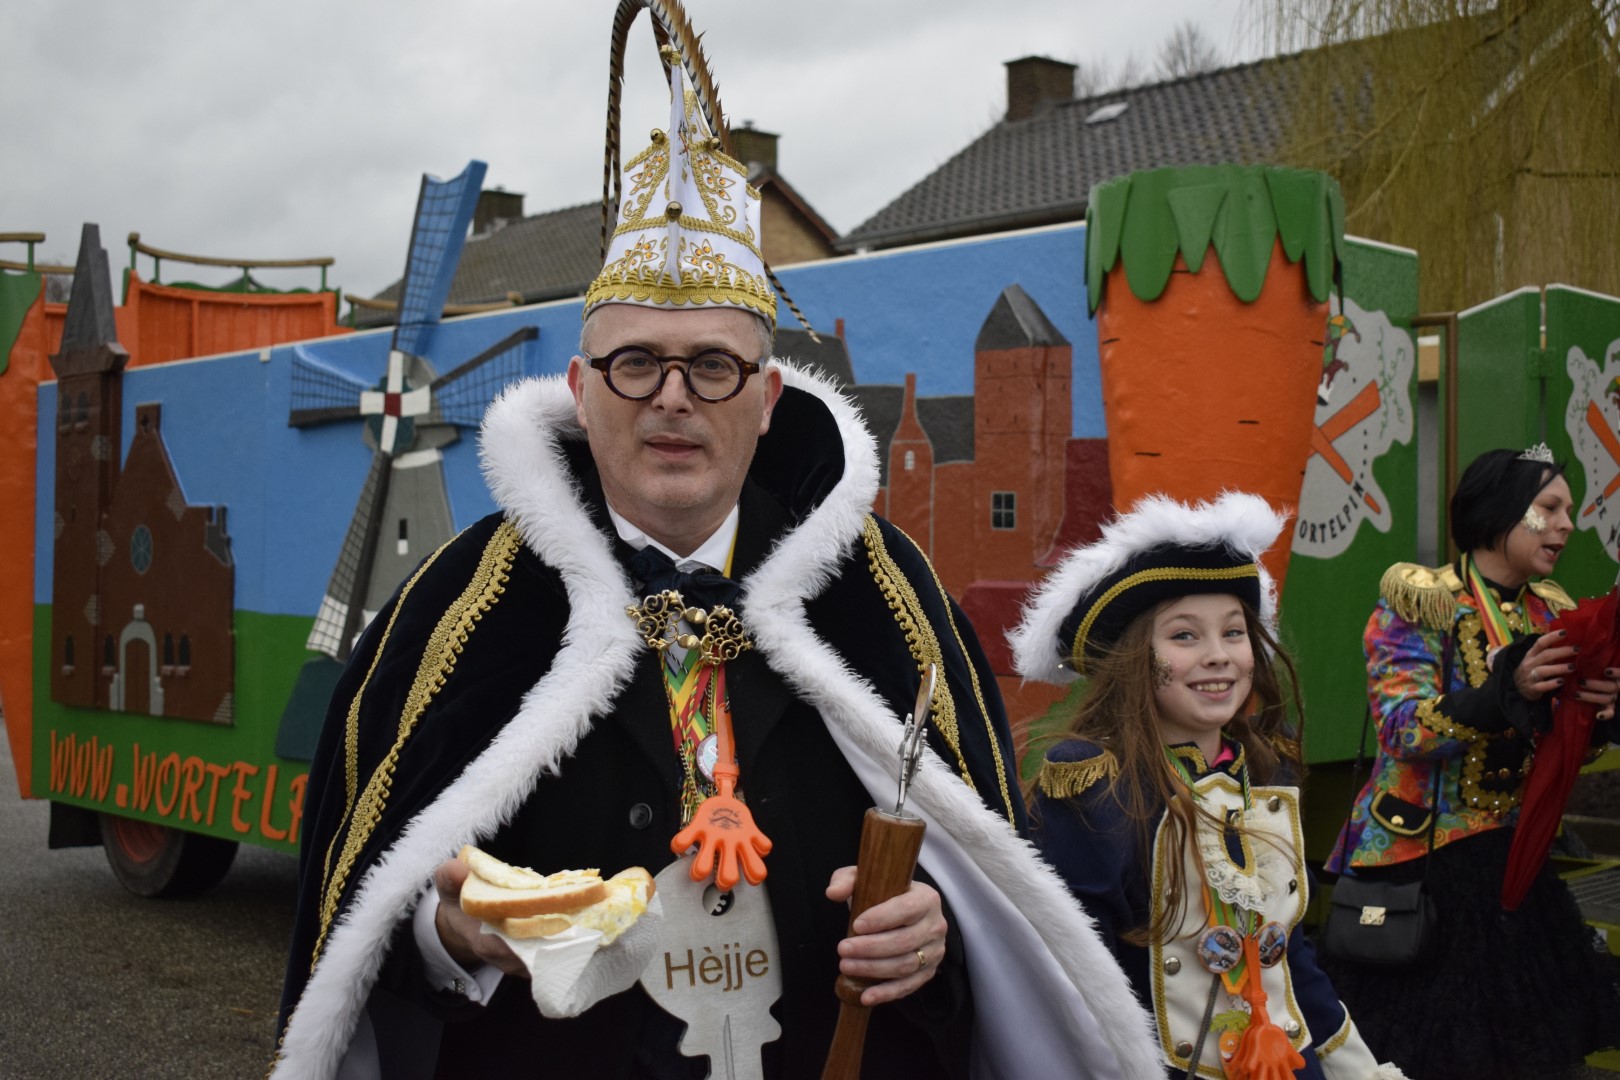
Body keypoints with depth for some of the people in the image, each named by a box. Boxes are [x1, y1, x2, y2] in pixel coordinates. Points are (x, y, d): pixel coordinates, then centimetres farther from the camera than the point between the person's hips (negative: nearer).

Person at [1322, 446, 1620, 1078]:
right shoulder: (1418, 600, -12)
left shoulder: (1552, 613, 7)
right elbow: (1401, 730, -20)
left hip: (1511, 860, 6)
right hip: (1419, 864, -6)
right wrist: (1509, 689, -32)